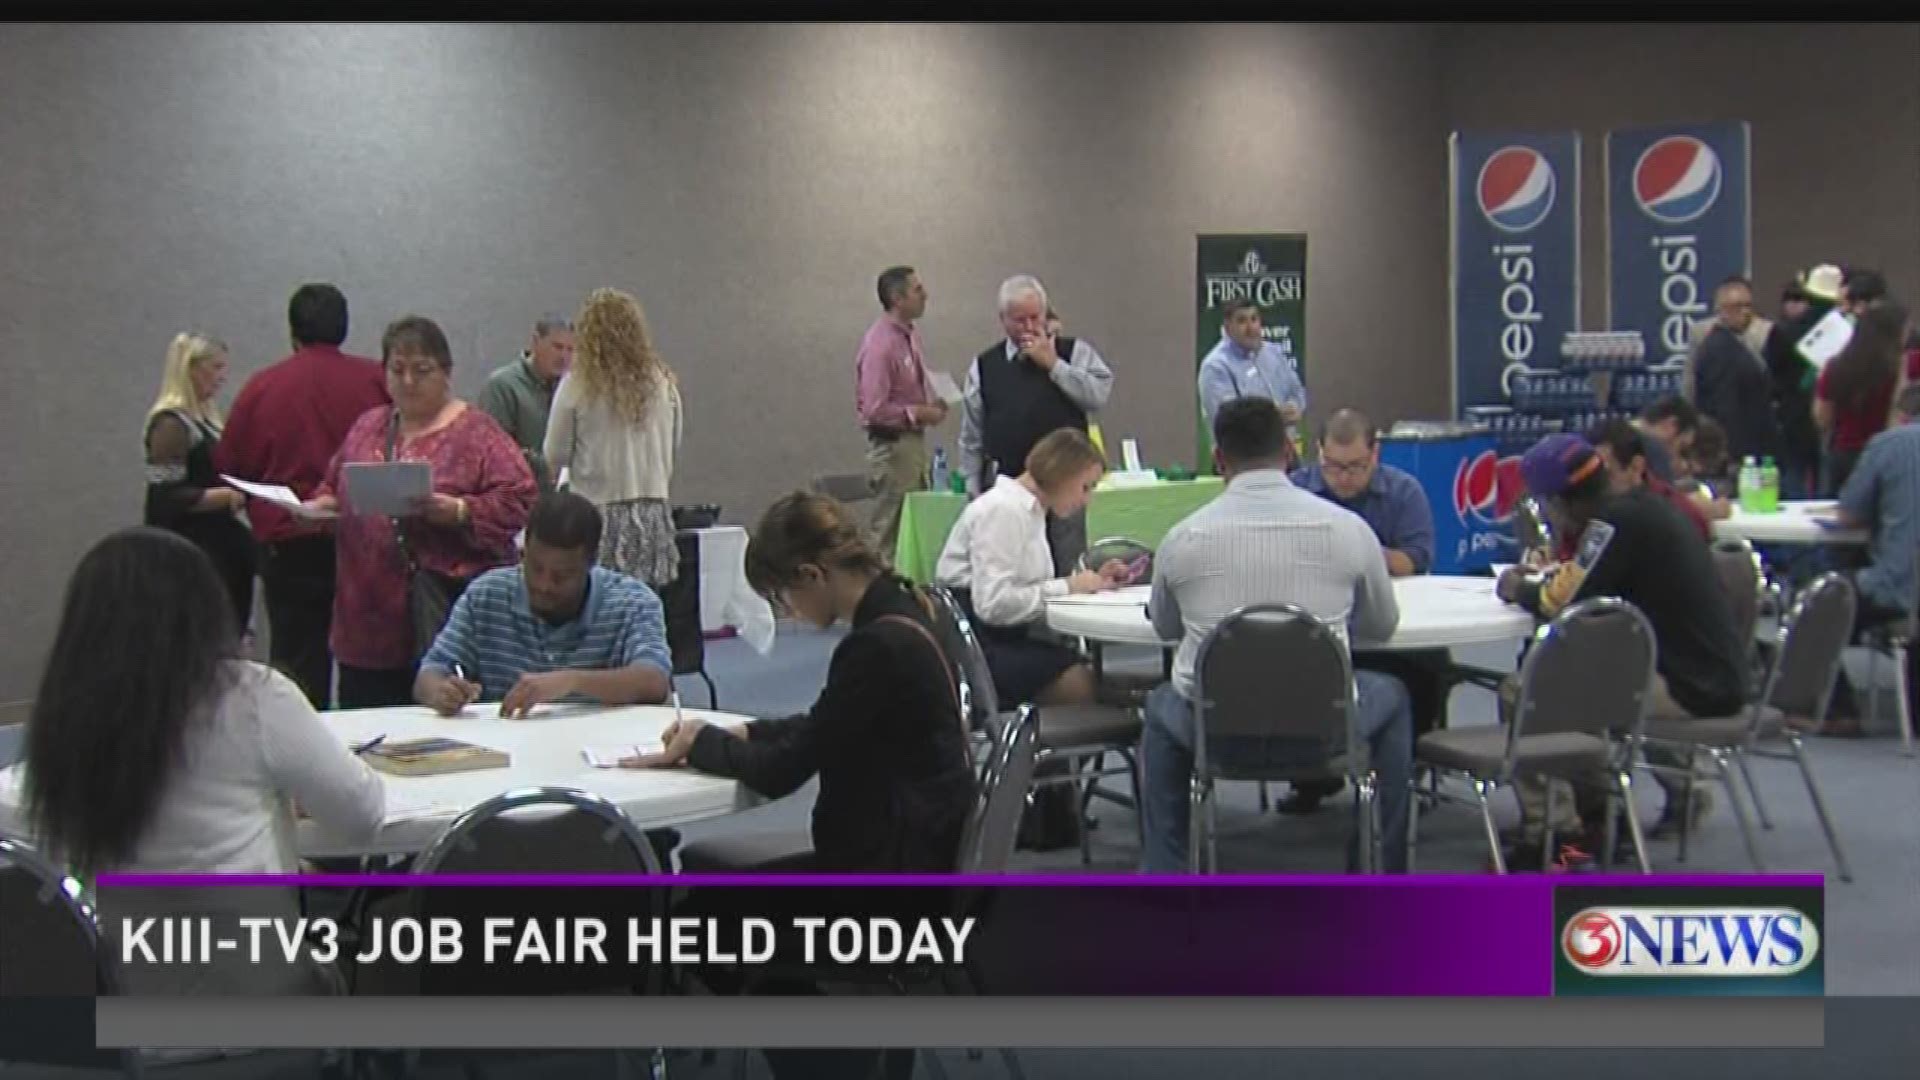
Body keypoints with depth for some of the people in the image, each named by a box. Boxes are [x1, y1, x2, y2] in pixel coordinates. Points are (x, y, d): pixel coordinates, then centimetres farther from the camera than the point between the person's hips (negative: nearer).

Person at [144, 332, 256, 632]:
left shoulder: (206, 419, 15)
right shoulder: (171, 424, -13)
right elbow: (168, 497, -19)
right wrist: (229, 496, -21)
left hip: (218, 546, 9)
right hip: (188, 553, -9)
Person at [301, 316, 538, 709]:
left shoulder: (477, 432, -1)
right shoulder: (367, 427, 17)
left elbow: (519, 500, -8)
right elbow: (334, 486, 28)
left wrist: (459, 512, -20)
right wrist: (322, 505, 7)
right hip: (369, 619, 5)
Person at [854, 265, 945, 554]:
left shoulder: (911, 335, 8)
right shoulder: (880, 344, -20)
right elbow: (874, 410, -23)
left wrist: (931, 406, 4)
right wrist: (918, 414, -15)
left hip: (914, 442, 9)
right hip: (893, 446, -9)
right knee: (890, 533, -1)